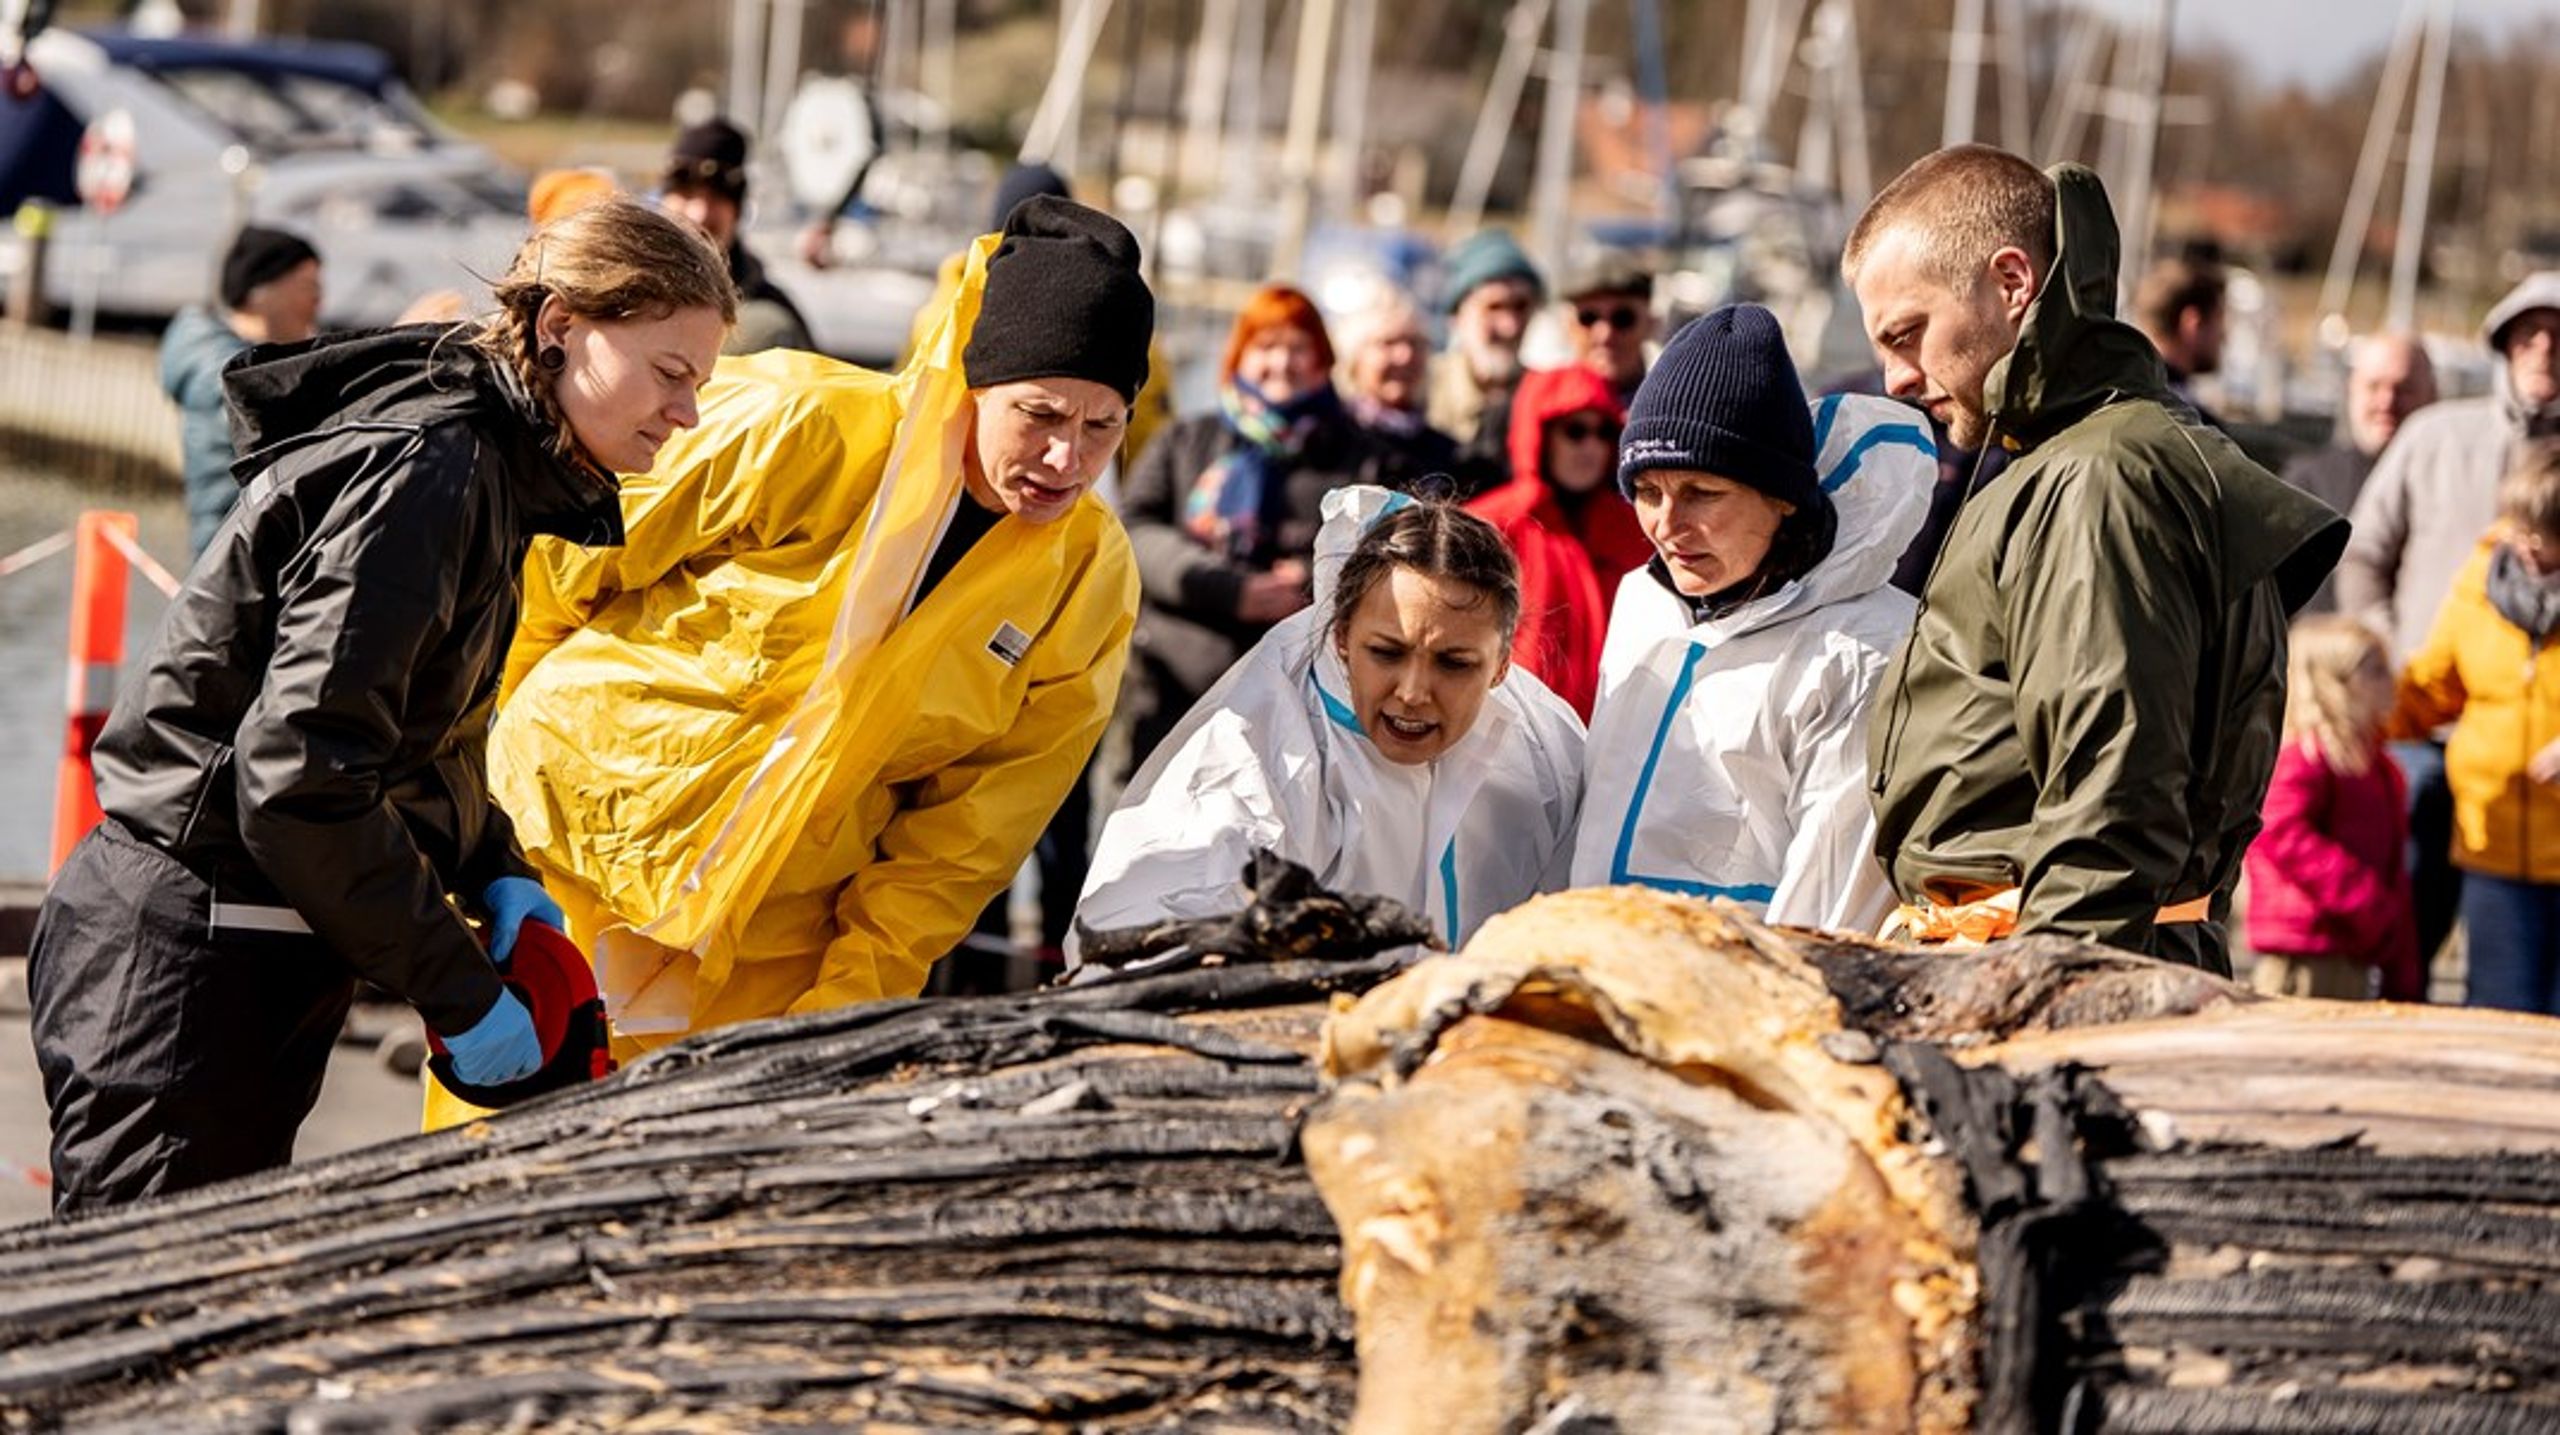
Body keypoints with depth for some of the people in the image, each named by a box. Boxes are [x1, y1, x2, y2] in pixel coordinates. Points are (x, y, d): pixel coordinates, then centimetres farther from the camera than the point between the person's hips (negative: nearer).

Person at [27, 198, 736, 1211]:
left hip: (254, 954, 10)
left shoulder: (495, 468, 11)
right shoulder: (428, 469, -20)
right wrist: (458, 996, -20)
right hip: (184, 961, -10)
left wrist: (495, 876, 6)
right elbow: (300, 769, -26)